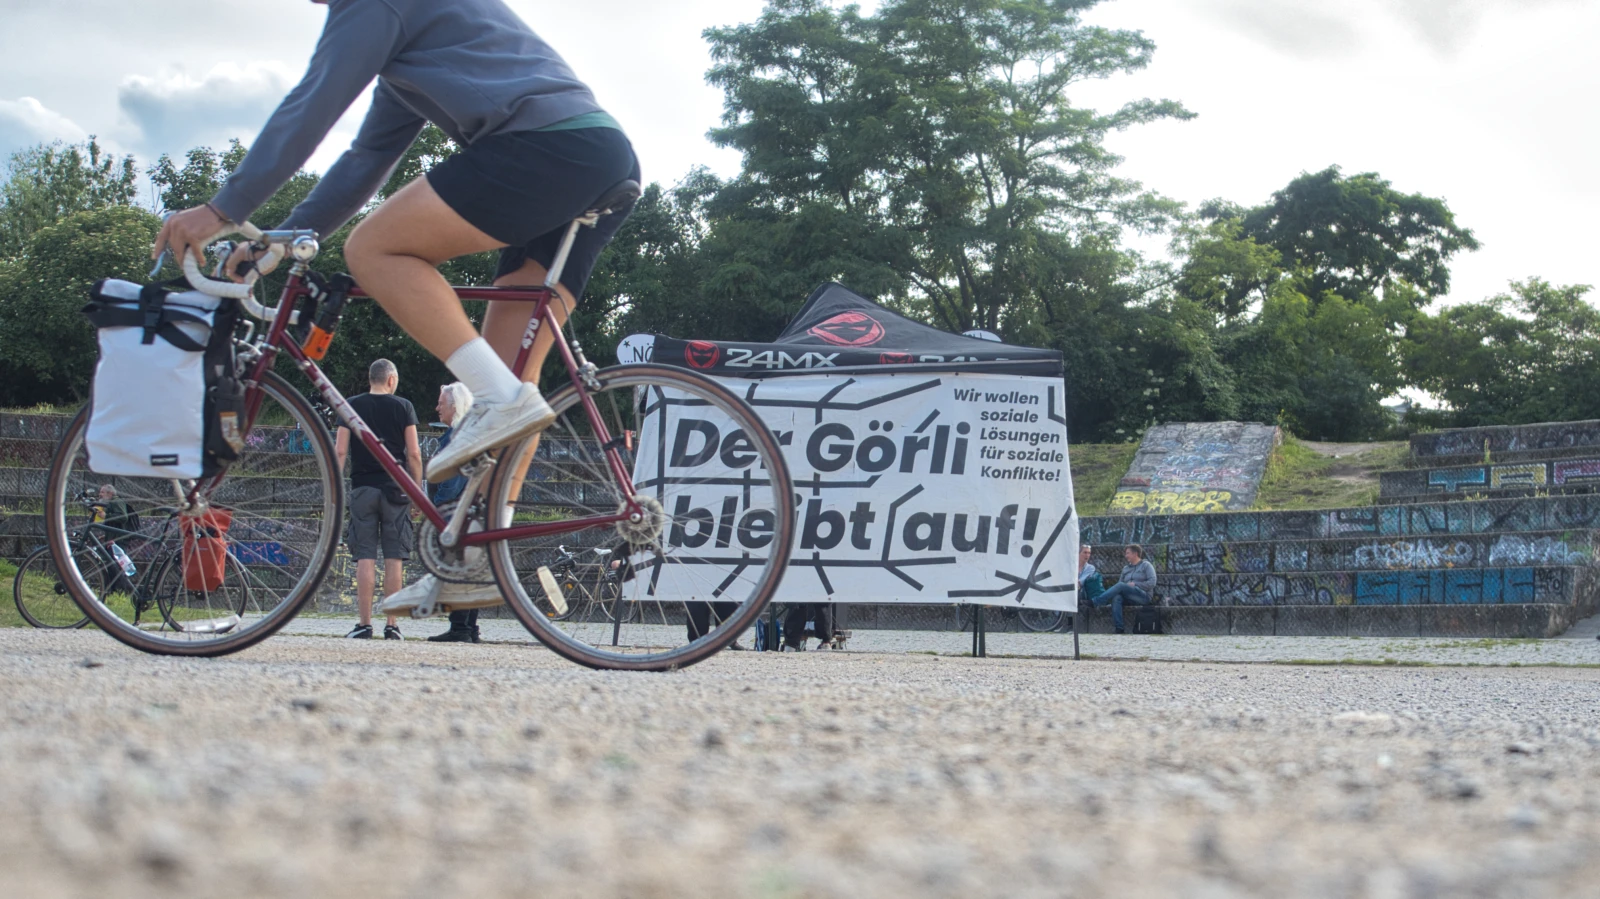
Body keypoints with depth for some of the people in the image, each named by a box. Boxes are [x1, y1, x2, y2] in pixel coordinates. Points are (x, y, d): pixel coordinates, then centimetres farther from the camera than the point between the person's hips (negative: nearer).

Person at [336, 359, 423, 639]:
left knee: (365, 557, 0)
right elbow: (414, 454, -1)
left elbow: (340, 450, 0)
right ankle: (392, 624, 1)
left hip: (362, 487, 1)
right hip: (395, 489, -1)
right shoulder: (403, 406, 3)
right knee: (394, 558, 2)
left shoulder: (352, 406, 5)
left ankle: (364, 624, -3)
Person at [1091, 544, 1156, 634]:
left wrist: (1135, 584, -10)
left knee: (1121, 586, -29)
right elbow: (1120, 582, 20)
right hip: (1128, 598, 5)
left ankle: (1095, 602, -37)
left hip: (1144, 596, -5)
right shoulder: (1126, 569, 28)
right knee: (1116, 598, -32)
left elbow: (1152, 583, -3)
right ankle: (1119, 629, -43)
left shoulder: (1146, 565, 10)